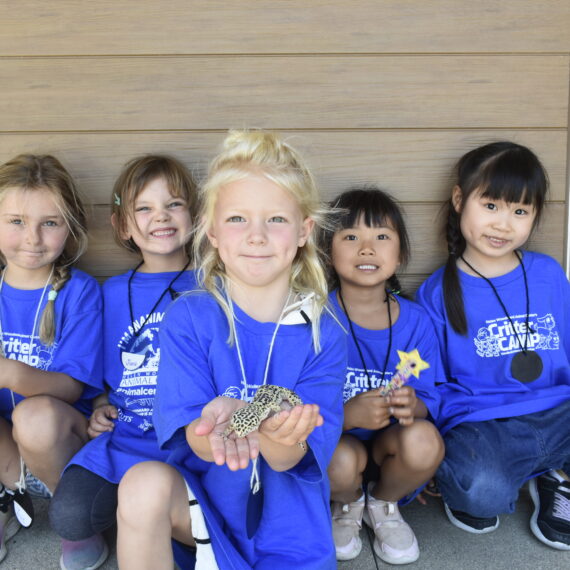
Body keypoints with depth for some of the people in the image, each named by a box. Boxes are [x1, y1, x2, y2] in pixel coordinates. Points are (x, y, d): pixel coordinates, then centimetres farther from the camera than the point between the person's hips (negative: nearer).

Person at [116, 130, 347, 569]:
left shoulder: (324, 334, -9)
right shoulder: (188, 318, -10)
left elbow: (293, 461, -14)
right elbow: (191, 443, -15)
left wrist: (280, 437, -38)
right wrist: (216, 424, -39)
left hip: (287, 515, 1)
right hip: (204, 496, -1)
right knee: (144, 482, -29)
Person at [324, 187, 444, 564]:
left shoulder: (416, 321, -7)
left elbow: (429, 402, -4)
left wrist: (414, 407, -29)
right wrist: (350, 413, -35)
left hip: (389, 445, 2)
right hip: (333, 440, -2)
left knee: (424, 440, -30)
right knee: (342, 461, -34)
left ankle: (383, 504, 7)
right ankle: (347, 504, 8)